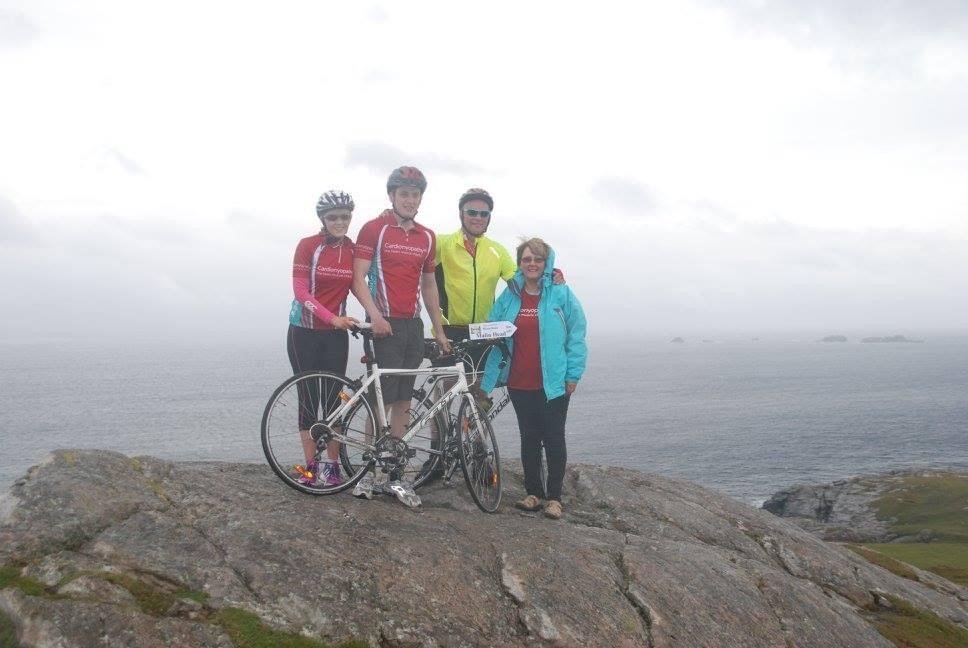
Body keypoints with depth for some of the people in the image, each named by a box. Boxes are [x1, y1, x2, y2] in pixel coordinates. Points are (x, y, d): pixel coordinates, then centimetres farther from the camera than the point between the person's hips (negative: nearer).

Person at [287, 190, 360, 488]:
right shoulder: (308, 245, -9)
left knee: (334, 397, 2)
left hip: (336, 334, 2)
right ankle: (310, 465, 12)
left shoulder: (353, 249, 1)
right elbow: (300, 291, -13)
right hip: (304, 332, -2)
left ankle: (331, 465, 11)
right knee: (309, 397, 3)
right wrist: (332, 318, -24)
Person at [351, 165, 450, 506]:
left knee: (402, 401, 7)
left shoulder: (427, 237, 12)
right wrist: (375, 314, -21)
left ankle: (395, 475, 12)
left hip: (413, 325, 5)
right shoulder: (374, 229, -3)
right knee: (381, 399, -6)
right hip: (385, 324, -5)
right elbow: (358, 277, -8)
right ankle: (367, 471, 7)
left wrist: (439, 330, 17)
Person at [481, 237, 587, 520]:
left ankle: (554, 497, 14)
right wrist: (488, 379, -2)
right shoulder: (508, 297, 5)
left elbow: (576, 334, -6)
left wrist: (573, 374, -11)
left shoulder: (561, 294, -5)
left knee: (554, 439, 5)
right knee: (529, 438, 12)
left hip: (553, 382, -3)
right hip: (519, 383, 3)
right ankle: (533, 493, 23)